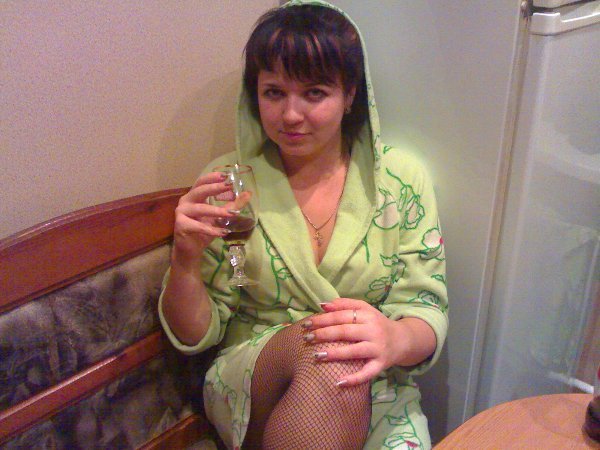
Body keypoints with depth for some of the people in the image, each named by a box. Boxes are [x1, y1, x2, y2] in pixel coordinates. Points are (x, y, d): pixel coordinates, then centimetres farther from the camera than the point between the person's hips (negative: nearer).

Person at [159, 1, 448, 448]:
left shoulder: (401, 178, -1)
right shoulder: (229, 182, -2)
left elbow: (428, 313, -4)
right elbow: (195, 335, 1)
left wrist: (396, 340, -28)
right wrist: (186, 259, -20)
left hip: (371, 393, 1)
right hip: (248, 386, 0)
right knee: (327, 353, -32)